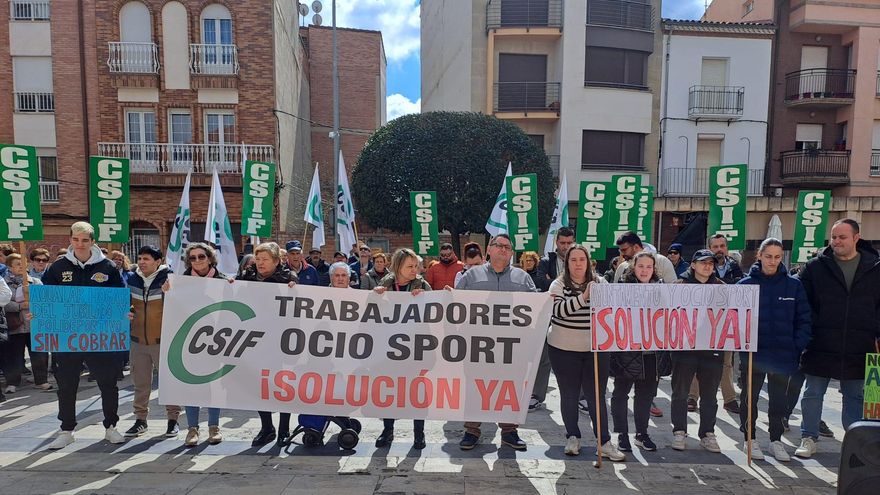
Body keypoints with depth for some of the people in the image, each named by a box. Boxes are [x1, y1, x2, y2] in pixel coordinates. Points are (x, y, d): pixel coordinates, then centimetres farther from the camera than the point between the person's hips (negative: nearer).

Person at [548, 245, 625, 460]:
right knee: (569, 395, 10)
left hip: (595, 349, 1)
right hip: (564, 349, -1)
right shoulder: (559, 285, -3)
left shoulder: (599, 283, 5)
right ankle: (573, 437, 26)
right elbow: (559, 309, -19)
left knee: (597, 396, 5)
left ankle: (604, 442, 13)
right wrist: (584, 297, -28)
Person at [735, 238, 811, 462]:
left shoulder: (793, 285, 1)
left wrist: (799, 346, -6)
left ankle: (776, 440, 28)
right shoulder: (745, 284, -4)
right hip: (753, 354, -1)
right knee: (750, 397, 10)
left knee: (779, 398, 14)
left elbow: (803, 318, 3)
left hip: (783, 355, 2)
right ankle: (750, 439, 24)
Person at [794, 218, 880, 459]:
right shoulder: (816, 267, -1)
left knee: (856, 397, 15)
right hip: (820, 347, -1)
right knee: (813, 394, 7)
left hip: (858, 349, 1)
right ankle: (808, 439, 20)